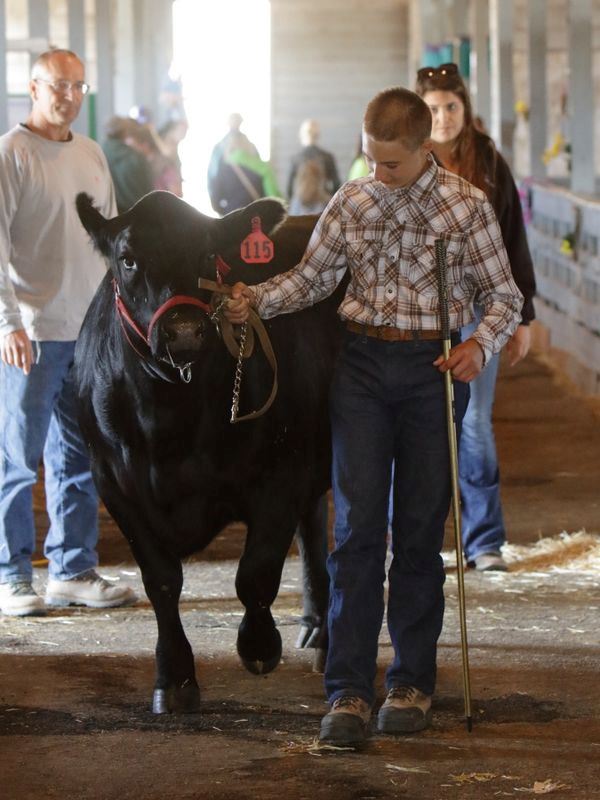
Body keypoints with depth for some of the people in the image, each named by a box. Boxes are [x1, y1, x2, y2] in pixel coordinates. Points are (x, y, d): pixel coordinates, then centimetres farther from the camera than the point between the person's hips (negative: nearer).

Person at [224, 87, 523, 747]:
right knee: (357, 526, -4)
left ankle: (412, 682, 17)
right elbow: (311, 277, 11)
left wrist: (480, 345, -18)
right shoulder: (350, 202, 4)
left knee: (420, 529, 6)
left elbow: (505, 296, 0)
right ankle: (347, 691, -4)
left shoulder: (467, 206, -3)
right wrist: (256, 300, -7)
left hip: (432, 369, -1)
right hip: (362, 363, 2)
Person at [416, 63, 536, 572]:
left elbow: (513, 242, 9)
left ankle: (485, 541, 7)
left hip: (477, 308, 1)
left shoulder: (490, 166, 5)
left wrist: (522, 314, 6)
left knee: (475, 425, 0)